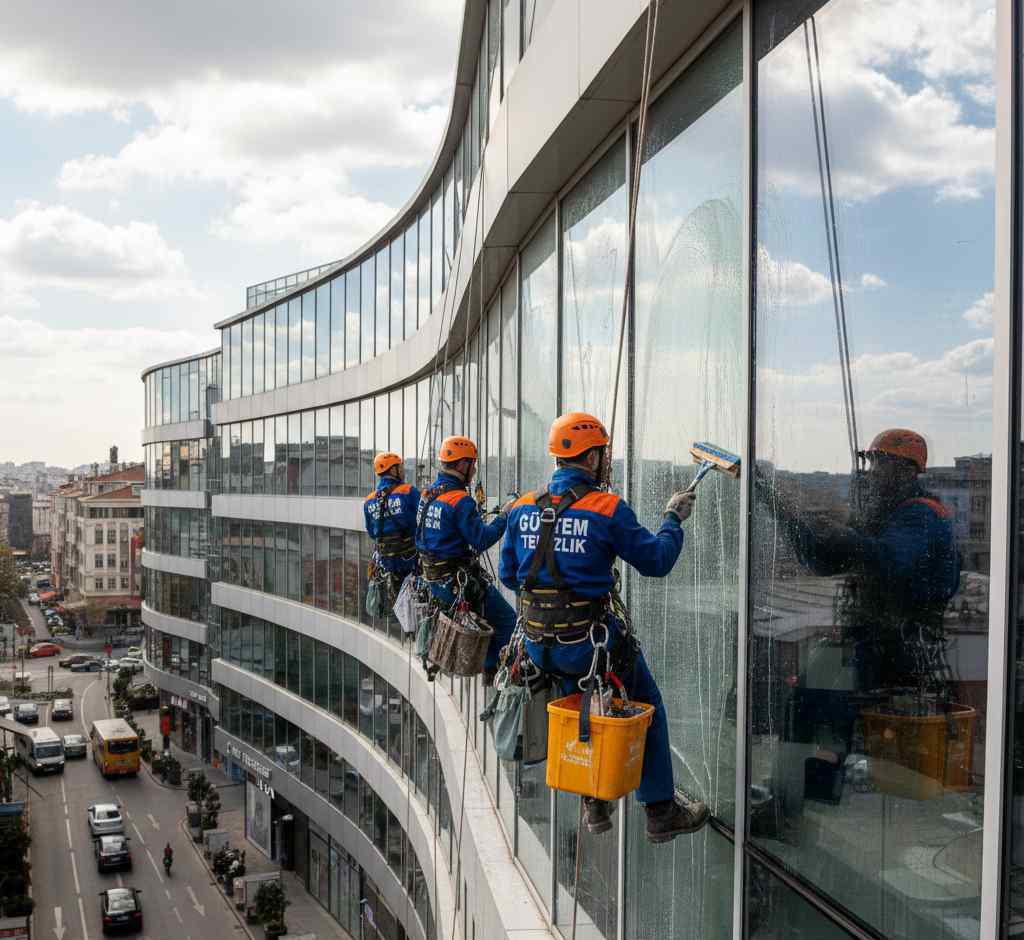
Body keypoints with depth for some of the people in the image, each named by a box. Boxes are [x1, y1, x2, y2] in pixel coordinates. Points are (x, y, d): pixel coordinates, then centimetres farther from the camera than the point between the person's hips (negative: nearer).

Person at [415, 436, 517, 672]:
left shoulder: (428, 493, 7)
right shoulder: (460, 501, -20)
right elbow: (482, 540, -19)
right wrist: (503, 517, -7)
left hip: (432, 577, 10)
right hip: (456, 580, -10)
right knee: (507, 621, -1)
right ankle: (490, 669, 4)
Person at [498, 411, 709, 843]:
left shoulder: (523, 508, 1)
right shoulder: (608, 509, -14)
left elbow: (508, 574, 9)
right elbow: (656, 561, -6)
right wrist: (673, 519, 10)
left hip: (537, 644, 5)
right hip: (588, 642, -5)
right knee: (647, 708, 15)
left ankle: (594, 801, 36)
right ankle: (661, 811, 23)